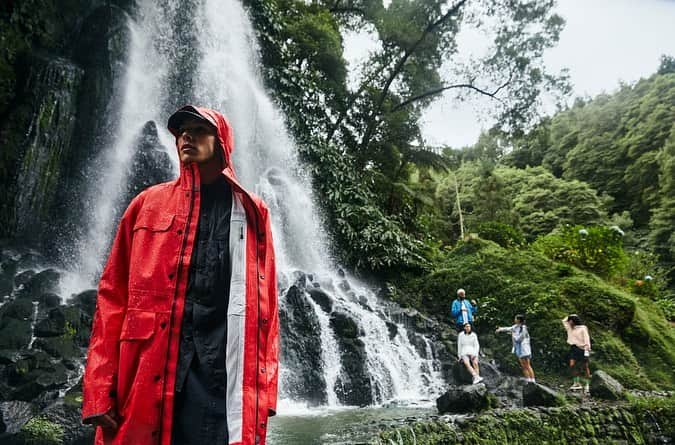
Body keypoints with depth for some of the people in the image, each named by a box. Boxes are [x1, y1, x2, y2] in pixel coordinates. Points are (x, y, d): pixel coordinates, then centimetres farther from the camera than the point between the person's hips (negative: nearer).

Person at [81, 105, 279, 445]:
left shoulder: (251, 212, 9)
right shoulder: (147, 204, 11)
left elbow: (264, 303, 5)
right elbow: (113, 294, 7)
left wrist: (263, 392, -3)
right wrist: (100, 388, -2)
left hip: (224, 372, 0)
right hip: (146, 367, 1)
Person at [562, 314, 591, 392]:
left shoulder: (582, 328, -4)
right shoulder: (569, 328, 14)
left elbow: (586, 339, -10)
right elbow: (564, 320, 25)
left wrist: (587, 349, -17)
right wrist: (569, 316, 15)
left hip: (582, 348, -5)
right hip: (573, 348, 5)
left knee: (585, 367, 1)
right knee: (572, 365, -8)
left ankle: (586, 385, 8)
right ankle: (577, 383, -3)